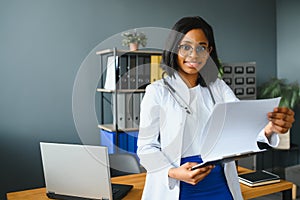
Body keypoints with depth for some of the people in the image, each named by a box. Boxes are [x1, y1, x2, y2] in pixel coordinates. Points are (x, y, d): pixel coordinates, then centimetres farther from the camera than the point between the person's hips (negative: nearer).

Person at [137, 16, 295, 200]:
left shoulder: (218, 87, 6)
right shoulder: (158, 91, -6)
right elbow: (146, 146, -7)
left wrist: (270, 127, -30)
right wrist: (174, 172, -23)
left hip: (220, 184, 4)